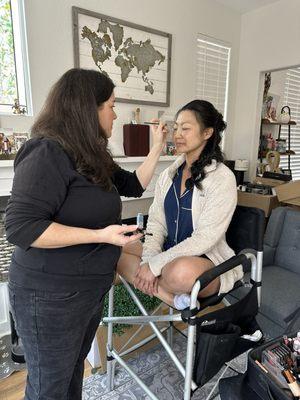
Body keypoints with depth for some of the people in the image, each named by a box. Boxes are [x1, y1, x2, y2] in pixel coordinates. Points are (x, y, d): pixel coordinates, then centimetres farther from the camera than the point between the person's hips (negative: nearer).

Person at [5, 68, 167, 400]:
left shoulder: (91, 156, 7)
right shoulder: (48, 153, -20)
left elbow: (134, 185, 17)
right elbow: (20, 227, -25)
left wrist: (156, 149, 13)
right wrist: (100, 235, -29)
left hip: (90, 289, 8)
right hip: (52, 297, -8)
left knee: (74, 368, 26)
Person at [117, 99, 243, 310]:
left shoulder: (222, 178, -13)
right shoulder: (168, 174, 6)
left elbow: (204, 239, -18)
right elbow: (156, 223, 2)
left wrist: (155, 265, -20)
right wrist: (149, 260, -15)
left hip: (207, 261, -6)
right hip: (169, 254, 7)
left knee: (182, 271, -40)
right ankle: (169, 295, -17)